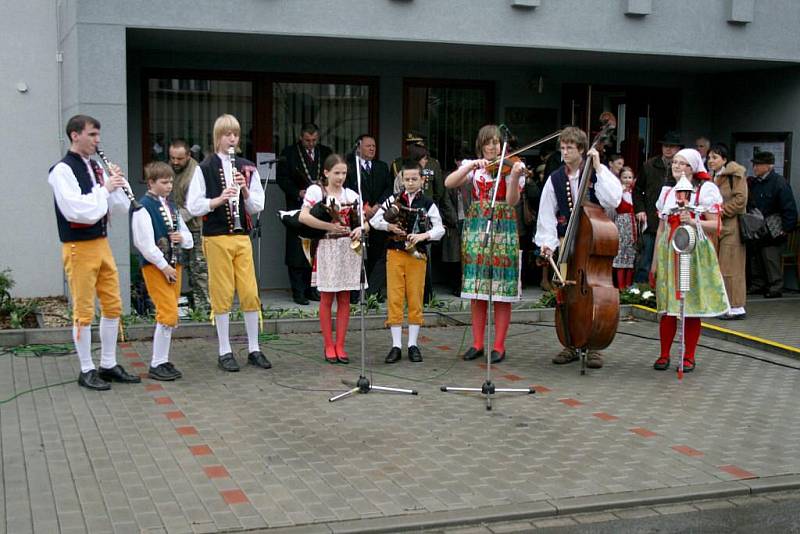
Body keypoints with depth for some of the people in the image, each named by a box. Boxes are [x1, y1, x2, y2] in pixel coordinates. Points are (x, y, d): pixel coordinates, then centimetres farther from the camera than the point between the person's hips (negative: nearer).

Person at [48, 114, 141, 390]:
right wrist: (104, 188, -16)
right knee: (84, 311, 0)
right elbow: (77, 210, -23)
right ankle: (87, 370, 11)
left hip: (102, 243, 7)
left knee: (113, 306, 11)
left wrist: (118, 184, -6)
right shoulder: (62, 170, -11)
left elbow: (122, 206, 11)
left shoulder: (96, 168, 10)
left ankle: (109, 365, 22)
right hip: (79, 247, -7)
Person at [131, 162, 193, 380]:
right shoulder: (143, 207, -10)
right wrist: (164, 267, -16)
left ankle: (163, 361, 18)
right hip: (154, 265, -8)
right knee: (169, 314, -13)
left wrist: (182, 237, -4)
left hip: (173, 265, 8)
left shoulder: (172, 207, 15)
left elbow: (188, 237, 20)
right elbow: (145, 243, -17)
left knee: (169, 315, 9)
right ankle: (157, 365, -4)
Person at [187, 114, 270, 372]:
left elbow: (257, 207, 7)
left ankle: (254, 349, 14)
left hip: (242, 236, 3)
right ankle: (225, 352, 11)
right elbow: (193, 206, -5)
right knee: (222, 295, 1)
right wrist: (219, 199, -18)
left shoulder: (247, 168, 9)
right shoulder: (205, 168, -1)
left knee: (250, 293, 3)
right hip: (217, 237, -3)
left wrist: (244, 191, -11)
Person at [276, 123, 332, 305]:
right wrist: (298, 192, -13)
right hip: (298, 207, -3)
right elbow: (281, 178, -1)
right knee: (297, 249, -4)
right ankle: (298, 292, 0)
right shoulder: (289, 153, 1)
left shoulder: (326, 153, 11)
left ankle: (311, 288, 15)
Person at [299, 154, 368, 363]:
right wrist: (331, 227, -16)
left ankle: (340, 345, 9)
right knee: (326, 298, 1)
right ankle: (329, 346, 7)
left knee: (344, 299, 4)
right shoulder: (316, 191, -2)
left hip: (348, 249, 3)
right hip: (326, 248, -3)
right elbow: (303, 217, -14)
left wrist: (360, 229, -12)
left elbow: (364, 221, 11)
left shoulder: (351, 195, 9)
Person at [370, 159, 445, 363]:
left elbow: (439, 229, -5)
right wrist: (389, 226, -13)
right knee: (394, 299, 1)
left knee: (415, 299, 4)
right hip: (395, 253, 1)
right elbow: (374, 220, 4)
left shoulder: (428, 204, 1)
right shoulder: (393, 200, 5)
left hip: (417, 255, -1)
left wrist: (423, 235, -21)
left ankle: (413, 344, 13)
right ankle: (396, 345, 6)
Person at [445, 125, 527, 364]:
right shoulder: (473, 167, 9)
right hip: (476, 229, 3)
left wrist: (515, 176, -29)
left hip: (503, 230, -3)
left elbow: (512, 200, -13)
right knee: (477, 290, 5)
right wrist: (472, 166, -16)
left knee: (501, 290, -2)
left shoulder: (511, 166, 1)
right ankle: (477, 343, 13)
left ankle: (499, 346, 4)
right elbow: (449, 183, -7)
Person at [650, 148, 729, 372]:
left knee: (692, 307, 0)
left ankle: (689, 357, 10)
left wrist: (693, 221, -22)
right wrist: (654, 262, 14)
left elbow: (714, 226, -4)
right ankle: (664, 355, 11)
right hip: (668, 252, 4)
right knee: (667, 307, 2)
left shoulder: (705, 190, 0)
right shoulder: (667, 193, 14)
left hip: (695, 253, -3)